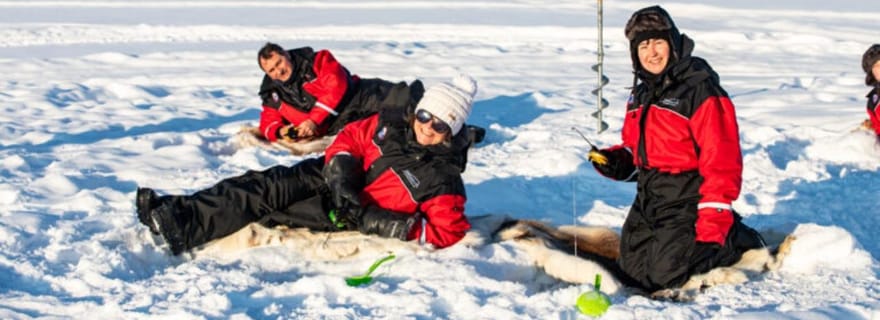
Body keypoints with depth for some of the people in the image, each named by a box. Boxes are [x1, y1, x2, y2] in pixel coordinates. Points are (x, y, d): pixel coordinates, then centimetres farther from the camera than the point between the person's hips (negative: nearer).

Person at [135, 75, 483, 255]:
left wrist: (380, 223, -30)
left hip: (347, 218, -5)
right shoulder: (393, 122, -6)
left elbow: (446, 232, -23)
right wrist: (342, 176, -17)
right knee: (273, 184, -19)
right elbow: (350, 136, 3)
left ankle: (184, 231, -28)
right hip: (333, 176, 5)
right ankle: (178, 210, -24)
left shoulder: (443, 179, -19)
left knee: (271, 210, -21)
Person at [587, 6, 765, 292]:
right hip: (648, 198, 8)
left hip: (686, 201, -8)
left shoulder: (700, 89, -16)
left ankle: (738, 239, 9)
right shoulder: (642, 93, 12)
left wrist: (714, 220, -23)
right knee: (632, 269, 8)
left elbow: (721, 160, -20)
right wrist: (615, 162, 0)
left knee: (666, 273, -11)